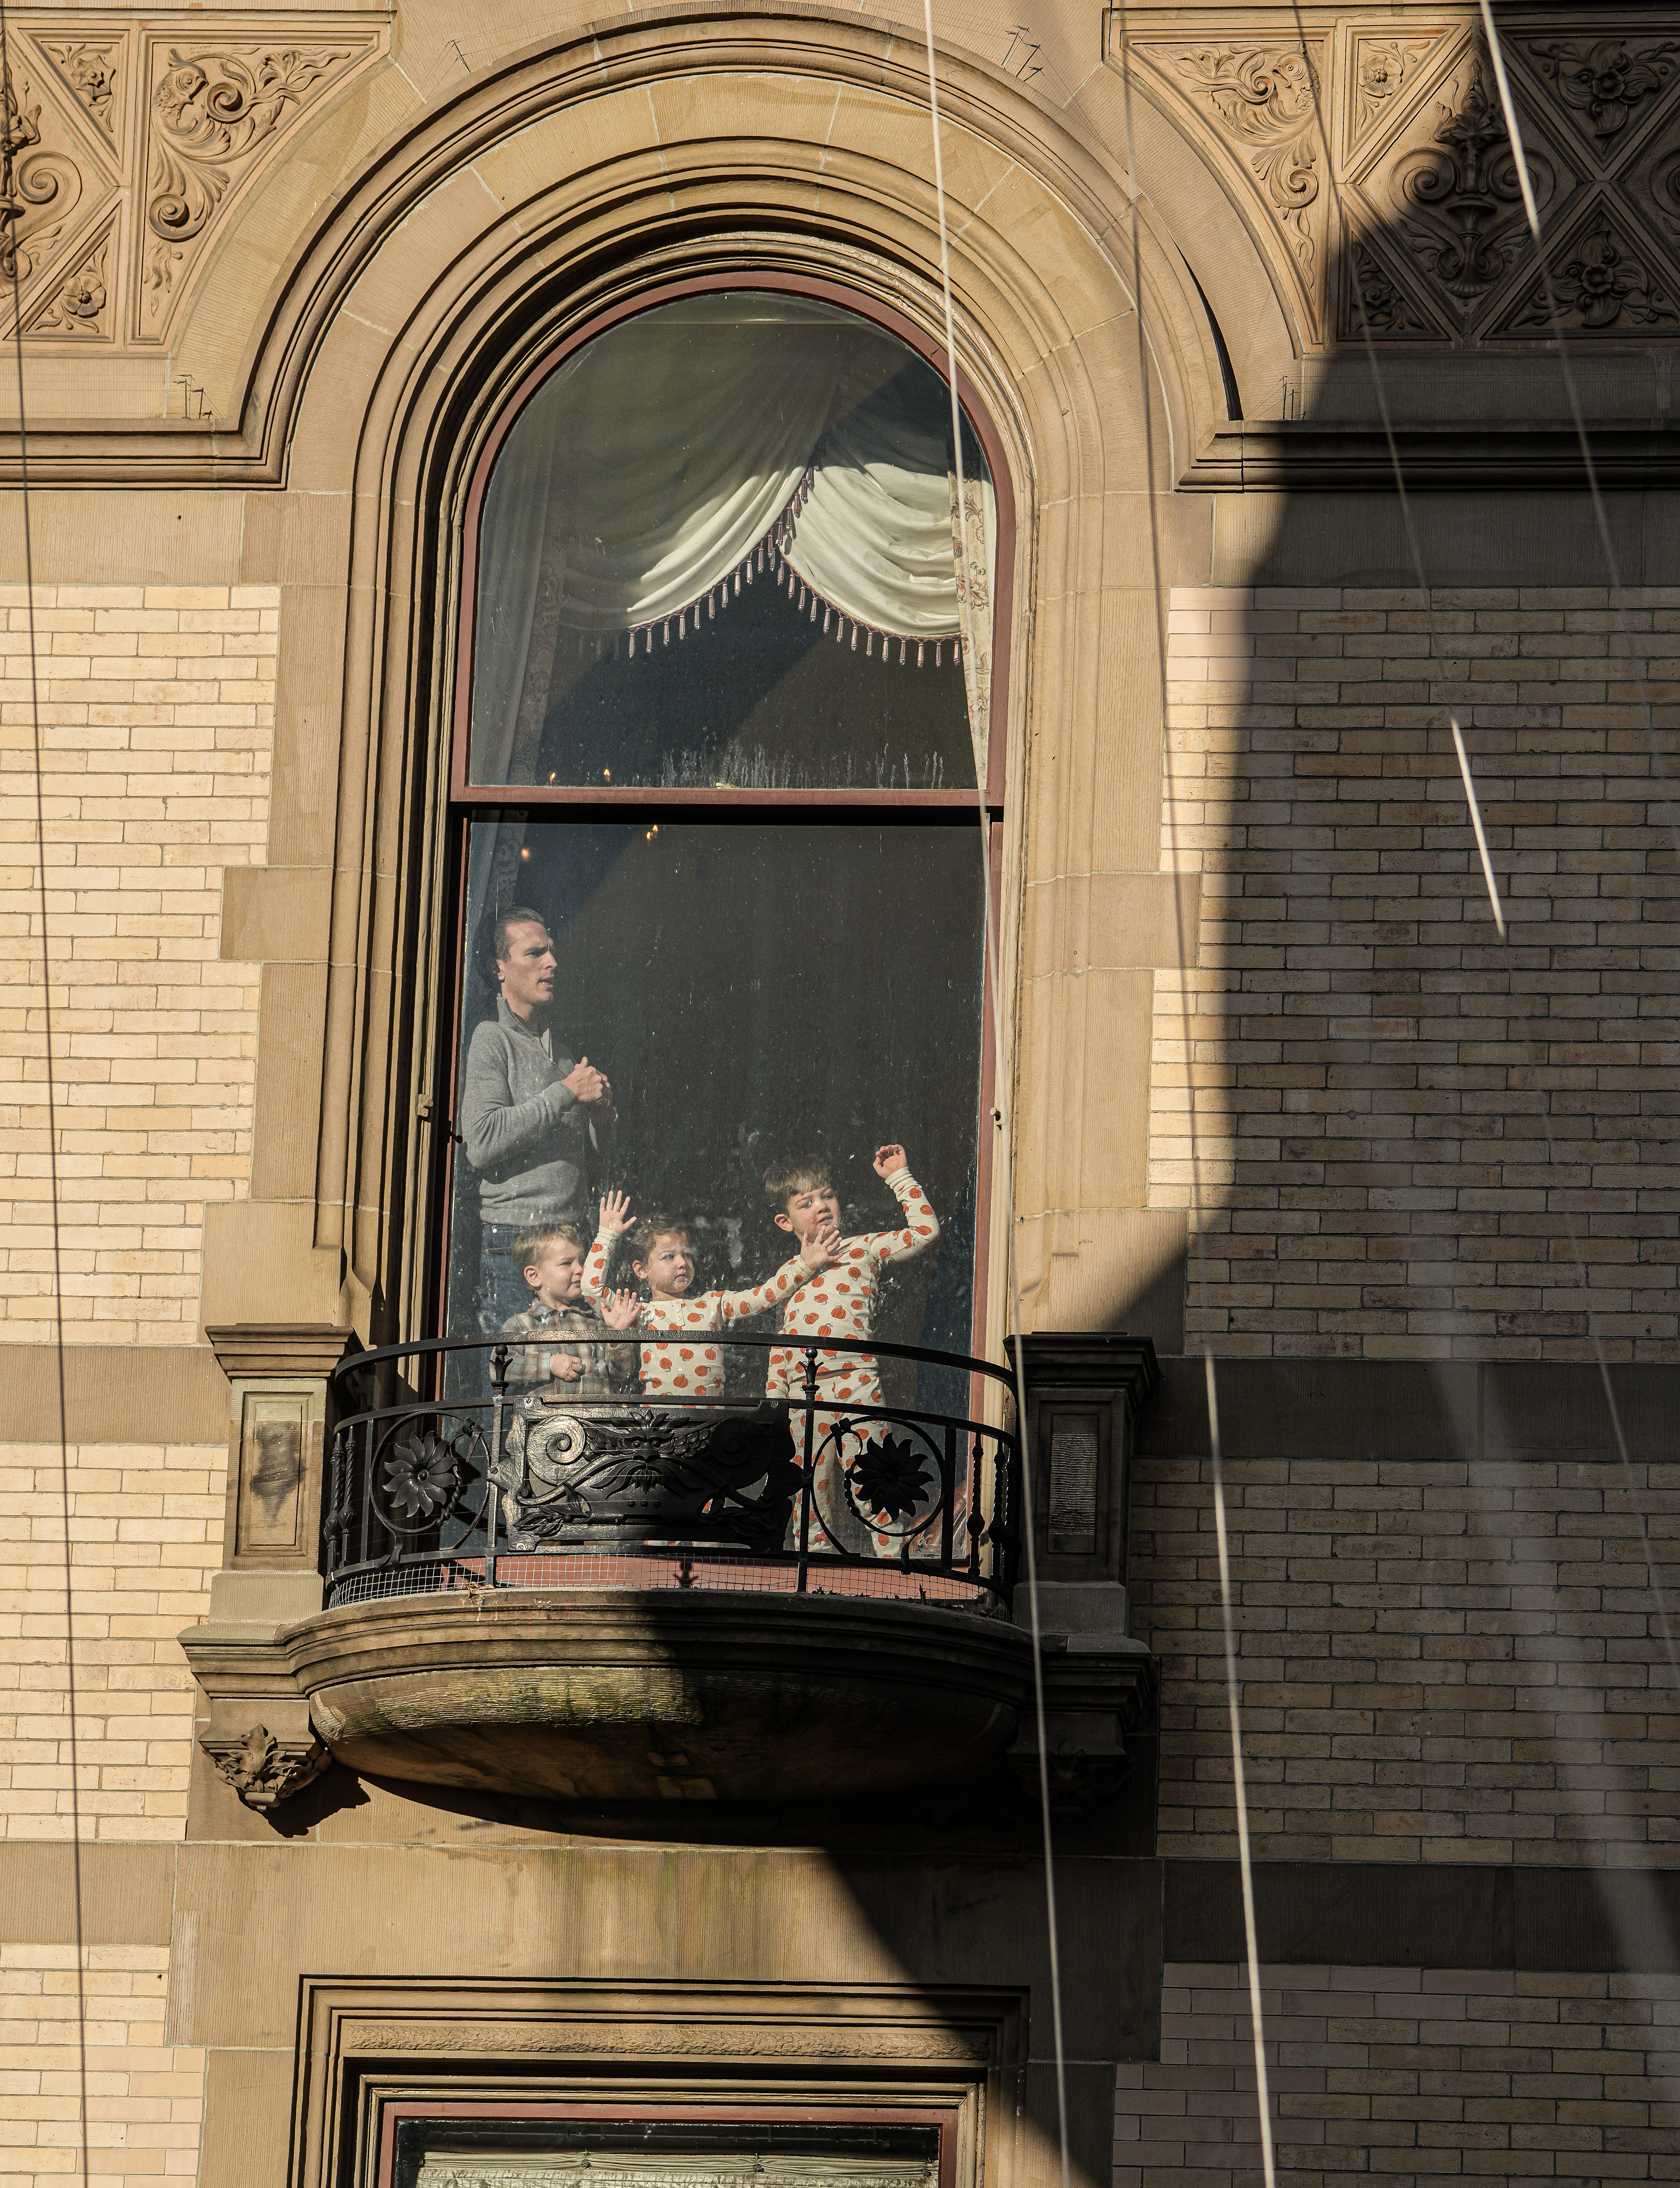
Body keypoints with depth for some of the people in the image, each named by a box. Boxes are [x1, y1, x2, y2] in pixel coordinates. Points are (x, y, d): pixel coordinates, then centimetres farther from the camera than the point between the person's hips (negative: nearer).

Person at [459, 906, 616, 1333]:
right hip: (512, 1245, -7)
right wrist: (565, 1093, -13)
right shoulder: (490, 1040, -4)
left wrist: (601, 1112, 4)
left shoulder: (559, 1049, 19)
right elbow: (481, 1144, -19)